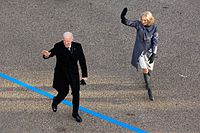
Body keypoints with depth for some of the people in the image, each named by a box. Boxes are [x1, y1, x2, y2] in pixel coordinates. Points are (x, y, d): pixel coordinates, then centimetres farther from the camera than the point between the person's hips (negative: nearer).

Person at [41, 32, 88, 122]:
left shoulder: (77, 46, -7)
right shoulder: (58, 46, -15)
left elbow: (82, 61, 1)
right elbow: (52, 52, -29)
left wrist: (84, 75, 1)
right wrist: (46, 55, -55)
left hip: (73, 73, 3)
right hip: (61, 73, -2)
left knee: (76, 93, 4)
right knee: (64, 92, -2)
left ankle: (75, 113, 24)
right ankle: (55, 102, 35)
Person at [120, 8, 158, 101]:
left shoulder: (154, 27, -10)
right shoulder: (138, 24, -11)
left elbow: (155, 42, -7)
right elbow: (127, 22, -20)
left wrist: (153, 55, -12)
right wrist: (123, 17, -43)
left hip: (150, 51, 1)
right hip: (140, 51, -1)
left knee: (149, 69, 11)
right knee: (145, 70, -7)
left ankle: (147, 81, 45)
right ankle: (149, 90, 0)